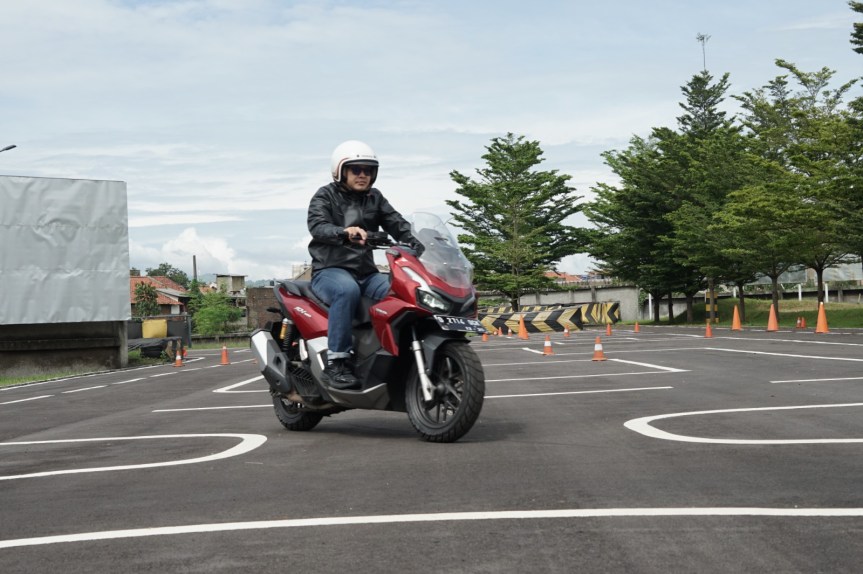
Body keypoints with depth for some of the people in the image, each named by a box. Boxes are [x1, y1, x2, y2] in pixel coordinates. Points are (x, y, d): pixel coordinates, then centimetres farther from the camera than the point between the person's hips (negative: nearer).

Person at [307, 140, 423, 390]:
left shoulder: (375, 198, 18)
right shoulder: (325, 196, 3)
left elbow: (397, 224, 4)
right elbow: (317, 225, -17)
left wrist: (415, 242, -18)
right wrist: (345, 232, -38)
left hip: (366, 273, 5)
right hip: (330, 270, -5)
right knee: (348, 290, -38)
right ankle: (336, 361, -34)